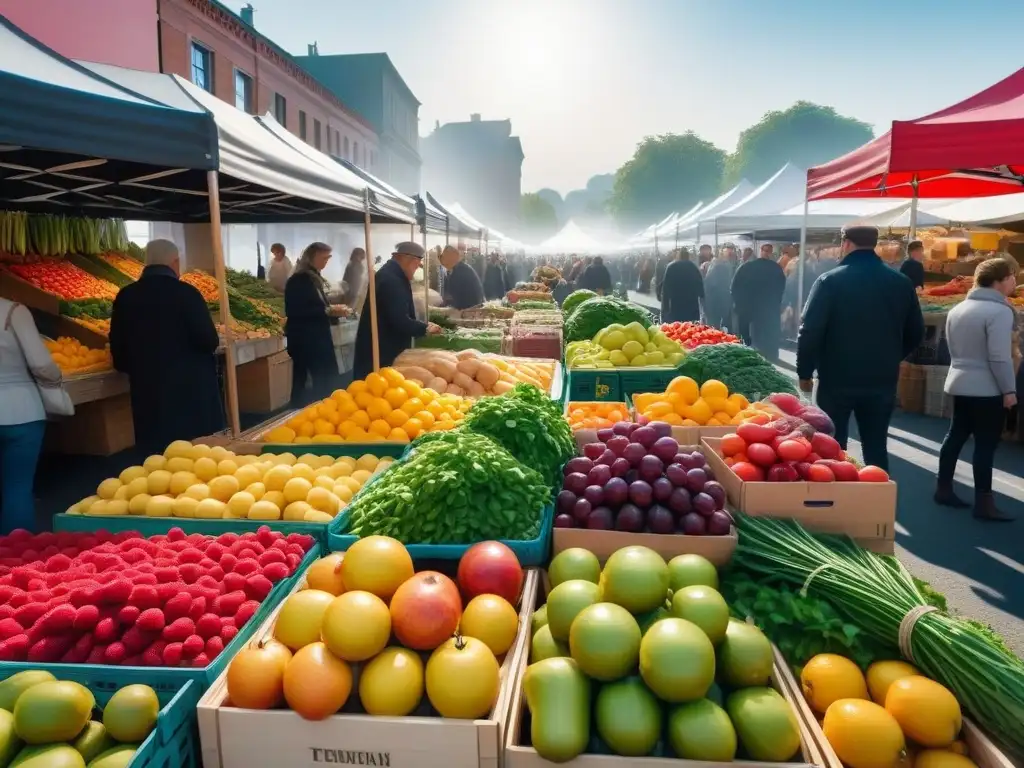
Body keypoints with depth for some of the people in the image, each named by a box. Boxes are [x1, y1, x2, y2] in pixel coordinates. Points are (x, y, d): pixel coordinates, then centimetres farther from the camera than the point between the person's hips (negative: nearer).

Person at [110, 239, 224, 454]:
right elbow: (209, 341, -15)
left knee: (157, 456, 11)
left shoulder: (125, 296, 4)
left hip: (148, 392, 4)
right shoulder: (185, 292, -11)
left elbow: (117, 347, 7)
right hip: (192, 390, -4)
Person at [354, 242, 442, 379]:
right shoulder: (391, 279, -22)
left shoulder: (392, 274, 11)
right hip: (381, 352, -10)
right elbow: (400, 321, -27)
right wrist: (425, 328, -12)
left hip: (386, 348, 10)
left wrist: (422, 326, 10)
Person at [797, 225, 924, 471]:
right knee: (876, 446, 13)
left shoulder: (830, 281, -10)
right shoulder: (901, 283, 4)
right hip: (882, 380, 4)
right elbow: (915, 333, 11)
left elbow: (810, 331, -14)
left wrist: (805, 372, -3)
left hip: (837, 378, -3)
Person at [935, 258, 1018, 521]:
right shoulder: (999, 311, -16)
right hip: (988, 388, -8)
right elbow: (999, 357, -20)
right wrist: (1009, 389, -14)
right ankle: (984, 503, 1)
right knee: (986, 444, -3)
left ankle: (943, 489, 20)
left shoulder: (958, 309, 10)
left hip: (959, 384, 8)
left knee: (955, 436, 14)